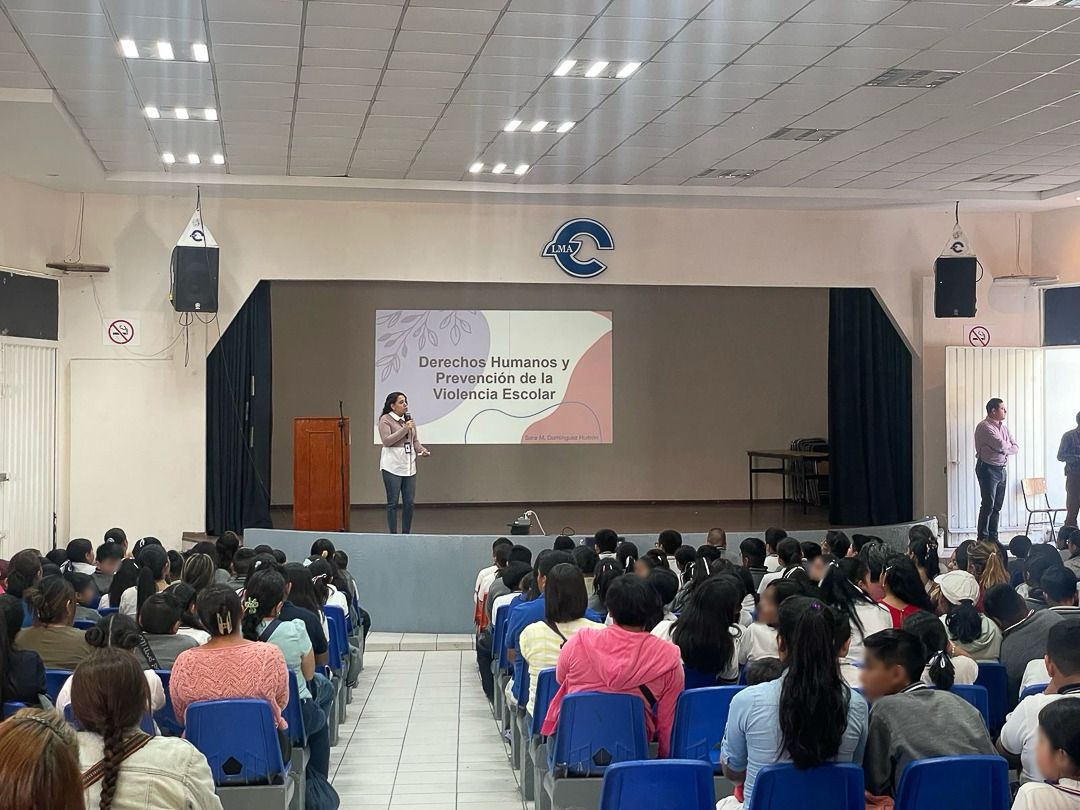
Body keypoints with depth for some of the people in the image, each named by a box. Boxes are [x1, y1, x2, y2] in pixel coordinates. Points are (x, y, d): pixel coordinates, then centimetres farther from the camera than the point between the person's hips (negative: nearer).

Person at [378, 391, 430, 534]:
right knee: (393, 502, -1)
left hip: (409, 466, 6)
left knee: (409, 502, 5)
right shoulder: (385, 420, -4)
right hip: (392, 467, -6)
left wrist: (422, 450, -1)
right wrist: (404, 429, -18)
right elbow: (386, 440, -15)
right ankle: (393, 535, 5)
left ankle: (406, 534, 15)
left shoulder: (408, 419, 14)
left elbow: (415, 440, 18)